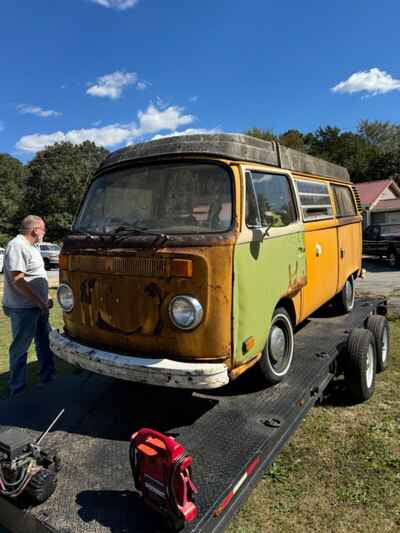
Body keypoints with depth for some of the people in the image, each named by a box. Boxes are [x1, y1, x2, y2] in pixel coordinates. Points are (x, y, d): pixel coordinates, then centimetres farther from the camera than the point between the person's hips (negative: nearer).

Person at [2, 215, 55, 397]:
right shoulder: (17, 246, -18)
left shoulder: (30, 246, 14)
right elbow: (17, 280, -24)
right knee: (20, 348, 3)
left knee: (45, 342, 18)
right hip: (24, 309, -10)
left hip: (38, 306, 10)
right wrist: (40, 302, -20)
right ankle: (17, 388, 16)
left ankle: (48, 376, 32)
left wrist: (44, 300, 16)